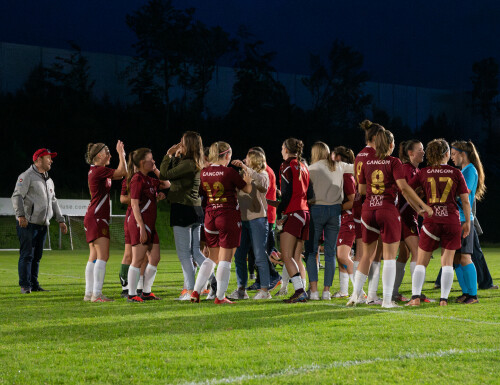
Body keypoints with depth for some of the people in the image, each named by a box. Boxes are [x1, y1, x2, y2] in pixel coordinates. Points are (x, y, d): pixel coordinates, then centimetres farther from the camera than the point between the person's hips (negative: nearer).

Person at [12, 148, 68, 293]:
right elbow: (17, 196, -12)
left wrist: (60, 220, 21)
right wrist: (21, 215, -23)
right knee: (27, 255, -8)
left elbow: (53, 201, 27)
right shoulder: (27, 176, -5)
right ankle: (25, 285, -7)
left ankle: (34, 284, 14)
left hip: (42, 225, 8)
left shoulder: (49, 181, 22)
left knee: (37, 256, 10)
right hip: (28, 223, -8)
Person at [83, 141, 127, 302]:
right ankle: (97, 294, -17)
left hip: (93, 218, 10)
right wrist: (121, 153, -5)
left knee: (94, 257, 10)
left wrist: (122, 154, 21)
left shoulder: (97, 171, 17)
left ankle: (89, 293, 10)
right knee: (103, 256, -13)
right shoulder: (98, 170, -13)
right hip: (97, 218, -10)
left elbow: (119, 174, 27)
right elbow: (122, 172, -16)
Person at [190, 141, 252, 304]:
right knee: (225, 259, 1)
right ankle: (220, 297, 1)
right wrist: (247, 178, 20)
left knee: (212, 257, 18)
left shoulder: (204, 173, 3)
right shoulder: (229, 172, -12)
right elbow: (247, 189, 0)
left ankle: (196, 292, 12)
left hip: (210, 216, 6)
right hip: (229, 216, -6)